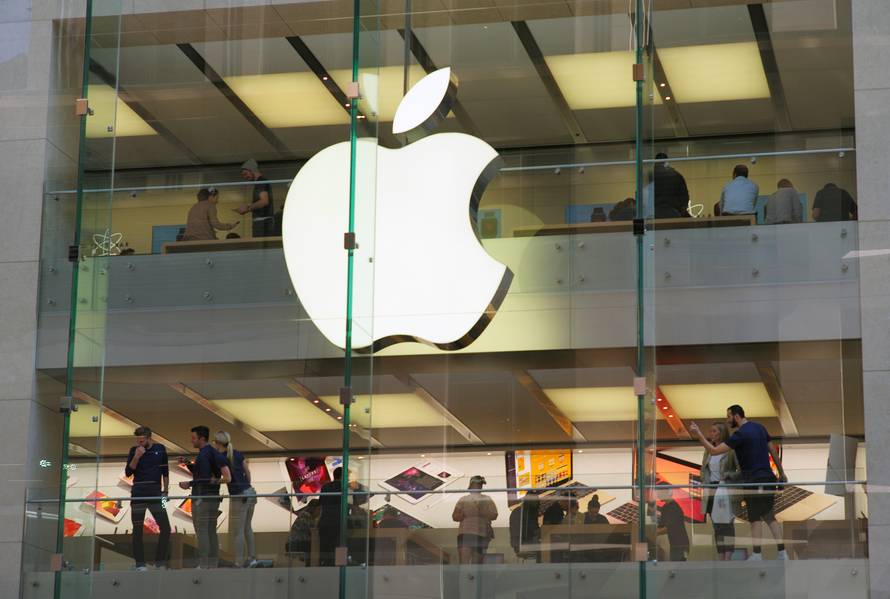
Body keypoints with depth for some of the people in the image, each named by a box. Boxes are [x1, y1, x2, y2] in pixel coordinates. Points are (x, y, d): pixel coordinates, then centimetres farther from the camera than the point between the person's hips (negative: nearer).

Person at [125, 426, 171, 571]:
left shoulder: (160, 449, 5)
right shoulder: (134, 451, 2)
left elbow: (165, 472, 11)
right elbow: (128, 472, -4)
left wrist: (165, 491, 7)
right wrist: (136, 457, -17)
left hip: (155, 494, 1)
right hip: (138, 494, -1)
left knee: (165, 528, -4)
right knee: (137, 530, 1)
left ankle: (160, 562, 5)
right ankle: (140, 564, 5)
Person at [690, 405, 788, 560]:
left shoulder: (740, 434, -14)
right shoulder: (760, 428, 10)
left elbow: (714, 451, -17)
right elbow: (773, 450, 15)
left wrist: (698, 435, -12)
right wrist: (781, 472, 21)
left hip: (754, 482, -7)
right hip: (769, 479, 7)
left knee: (756, 519, -3)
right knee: (770, 518, 11)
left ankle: (757, 555, -4)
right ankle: (782, 553, 5)